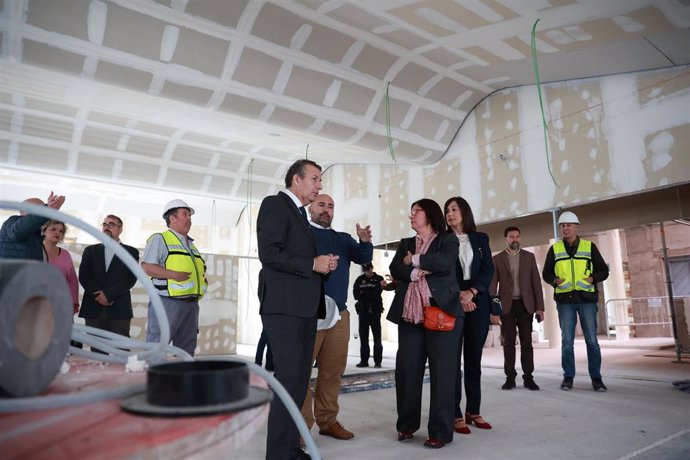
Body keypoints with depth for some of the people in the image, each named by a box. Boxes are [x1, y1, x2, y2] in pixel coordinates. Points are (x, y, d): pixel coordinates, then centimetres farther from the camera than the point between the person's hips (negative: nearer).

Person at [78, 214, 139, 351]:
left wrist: (108, 294, -12)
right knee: (97, 350, 2)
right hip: (93, 307, 2)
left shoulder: (131, 252, 9)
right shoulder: (90, 250, 16)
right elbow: (83, 277, 5)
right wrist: (98, 294, -9)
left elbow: (130, 278, -3)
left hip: (119, 308, -2)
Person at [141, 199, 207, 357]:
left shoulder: (191, 244, 23)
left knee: (186, 352, 10)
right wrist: (175, 275, -21)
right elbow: (147, 267, -11)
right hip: (167, 302, -7)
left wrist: (203, 279, 7)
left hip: (191, 303, 8)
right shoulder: (159, 239, 0)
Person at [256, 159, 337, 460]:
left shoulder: (300, 213, 22)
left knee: (298, 381, 12)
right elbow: (269, 254, -17)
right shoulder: (275, 204, -5)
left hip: (303, 307, 9)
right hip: (284, 306, -9)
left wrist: (323, 264, 7)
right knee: (288, 380, -8)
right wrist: (313, 264, -14)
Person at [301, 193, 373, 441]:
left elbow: (364, 258, 4)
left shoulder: (343, 238, 17)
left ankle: (328, 421, 18)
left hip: (339, 314, 5)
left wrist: (365, 242, -16)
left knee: (332, 371, 9)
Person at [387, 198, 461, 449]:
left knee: (442, 371, -2)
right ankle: (407, 424, 18)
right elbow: (395, 269, 3)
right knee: (407, 369, 3)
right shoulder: (405, 244, 19)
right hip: (409, 315, 4)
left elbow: (445, 263, -13)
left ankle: (440, 431, 7)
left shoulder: (447, 239, 7)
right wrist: (416, 272, -14)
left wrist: (414, 260, -3)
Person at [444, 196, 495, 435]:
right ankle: (456, 414, 2)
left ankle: (473, 411, 16)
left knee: (474, 359, 7)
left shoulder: (480, 238, 12)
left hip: (477, 304, 3)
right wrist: (458, 296, -13)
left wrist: (471, 292, -13)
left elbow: (488, 269, 2)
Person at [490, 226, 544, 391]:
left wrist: (539, 307, -2)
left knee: (526, 342, 2)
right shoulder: (497, 259, 4)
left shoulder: (529, 256, 8)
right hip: (506, 305, -1)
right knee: (508, 342, 1)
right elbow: (492, 284, 0)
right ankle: (510, 377, 7)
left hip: (525, 304, 1)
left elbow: (536, 282, 5)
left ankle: (528, 377, 9)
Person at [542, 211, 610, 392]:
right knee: (567, 340, 3)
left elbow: (603, 270, 8)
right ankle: (568, 377, 11)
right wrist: (555, 280, -9)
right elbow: (546, 273, 11)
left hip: (587, 298, 0)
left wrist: (593, 279, -11)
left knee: (591, 339, 1)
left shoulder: (589, 246, 6)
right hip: (565, 299, 1)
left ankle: (596, 377, 11)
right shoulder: (554, 249, 8)